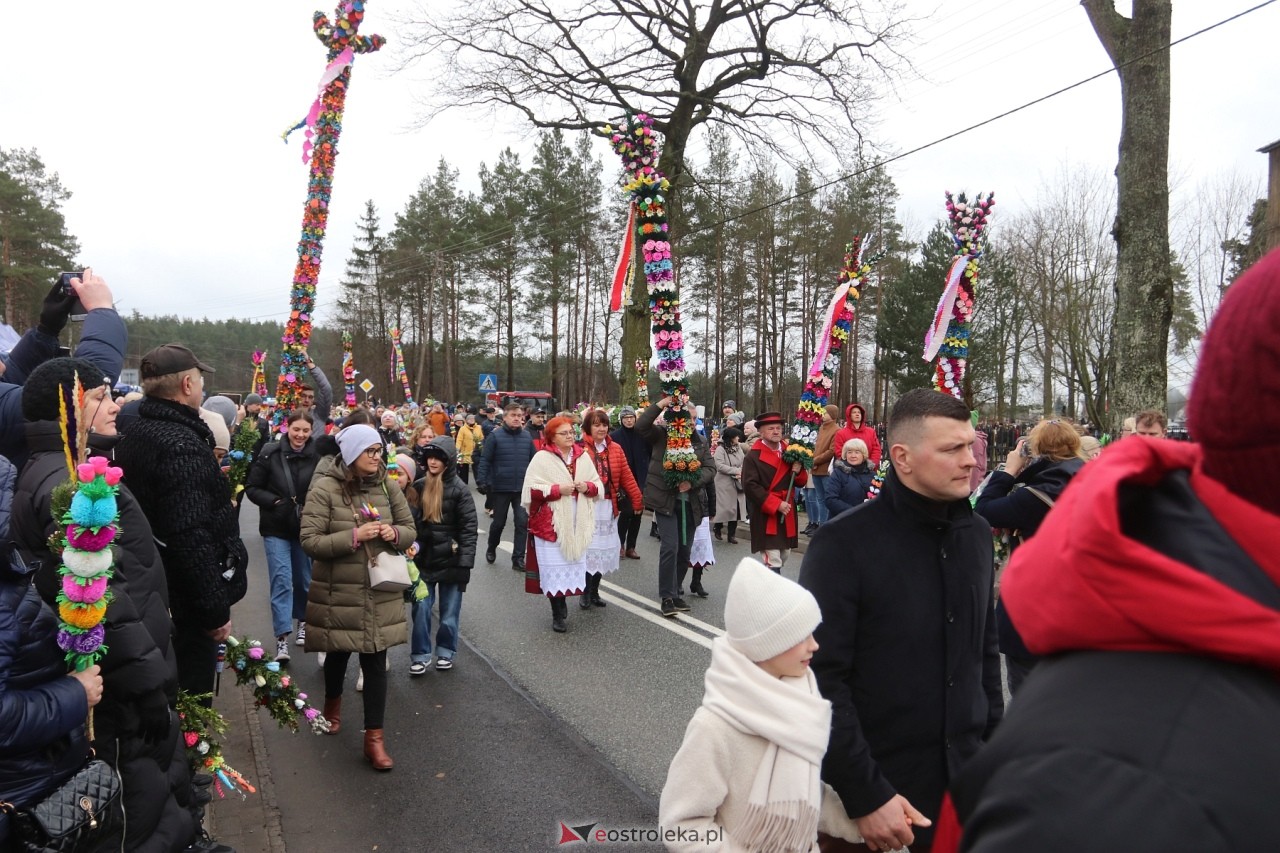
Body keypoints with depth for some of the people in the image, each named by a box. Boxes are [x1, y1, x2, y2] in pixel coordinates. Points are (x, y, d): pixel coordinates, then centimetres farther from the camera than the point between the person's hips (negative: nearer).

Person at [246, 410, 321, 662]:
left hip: (306, 527, 2)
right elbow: (252, 487, -2)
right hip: (276, 528, -1)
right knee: (282, 580, -6)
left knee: (304, 579, 16)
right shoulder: (271, 453, -8)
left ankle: (303, 622, 37)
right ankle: (282, 637, -5)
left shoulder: (318, 456, -7)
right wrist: (274, 502, -16)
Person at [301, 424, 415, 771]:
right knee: (338, 653, 19)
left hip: (380, 592, 2)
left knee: (375, 662, 1)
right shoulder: (325, 488, -12)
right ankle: (333, 704, 49)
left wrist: (394, 533, -13)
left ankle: (374, 737, 9)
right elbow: (310, 541, -16)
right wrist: (355, 536, -25)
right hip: (338, 592, -2)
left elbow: (409, 530, 10)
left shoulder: (386, 486, 1)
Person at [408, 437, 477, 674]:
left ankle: (445, 652, 25)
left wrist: (465, 562, -16)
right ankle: (420, 655, 15)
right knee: (421, 608, 2)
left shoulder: (459, 489, -9)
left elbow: (468, 528, -11)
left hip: (450, 559, -3)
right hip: (423, 558, 3)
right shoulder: (419, 486, 4)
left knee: (449, 611, 8)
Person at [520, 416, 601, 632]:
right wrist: (558, 489, -18)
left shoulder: (583, 456, 8)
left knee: (574, 564, 6)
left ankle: (562, 602, 27)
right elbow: (531, 490, -11)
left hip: (577, 523, 4)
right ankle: (558, 614, 10)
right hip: (551, 523, -4)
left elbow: (599, 486, 13)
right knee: (554, 568, -3)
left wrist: (588, 487, -8)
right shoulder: (542, 458, -6)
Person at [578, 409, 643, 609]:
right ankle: (586, 593, 14)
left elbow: (627, 477, 6)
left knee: (603, 548, 11)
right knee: (588, 547, 0)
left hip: (608, 507, 5)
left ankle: (595, 591, 25)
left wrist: (637, 499, 4)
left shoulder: (615, 450, 6)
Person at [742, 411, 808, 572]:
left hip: (787, 514, 7)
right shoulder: (753, 456, -9)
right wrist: (776, 504, -21)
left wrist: (798, 471, -8)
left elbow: (801, 482, 16)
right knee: (773, 562, -9)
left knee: (783, 556, 16)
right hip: (765, 516, -7)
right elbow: (750, 486, -17)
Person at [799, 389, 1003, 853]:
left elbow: (985, 649, 14)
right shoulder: (843, 543, -16)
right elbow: (822, 678, -17)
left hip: (966, 780, 6)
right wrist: (865, 797, -18)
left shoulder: (976, 533, 4)